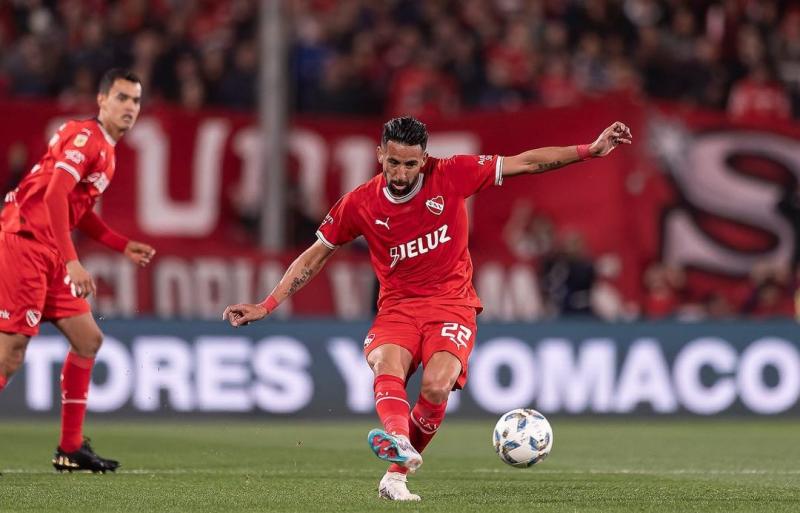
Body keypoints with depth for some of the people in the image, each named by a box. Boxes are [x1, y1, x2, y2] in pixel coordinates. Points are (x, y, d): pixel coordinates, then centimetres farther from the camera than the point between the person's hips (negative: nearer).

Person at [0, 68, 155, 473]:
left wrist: (124, 246, 21)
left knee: (88, 339, 9)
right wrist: (72, 262, -27)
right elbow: (54, 197, -24)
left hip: (50, 254, 10)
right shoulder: (84, 136, -13)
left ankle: (71, 448, 13)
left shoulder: (105, 150, 17)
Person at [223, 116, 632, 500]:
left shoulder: (451, 176, -6)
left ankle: (397, 474, -12)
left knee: (437, 384, -27)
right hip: (397, 306, 1)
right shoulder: (360, 204, -2)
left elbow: (525, 163, -1)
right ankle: (398, 440, -60)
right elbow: (316, 255, 9)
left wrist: (590, 150, -6)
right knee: (387, 364, -32)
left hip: (452, 303, -1)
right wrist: (267, 306, 6)